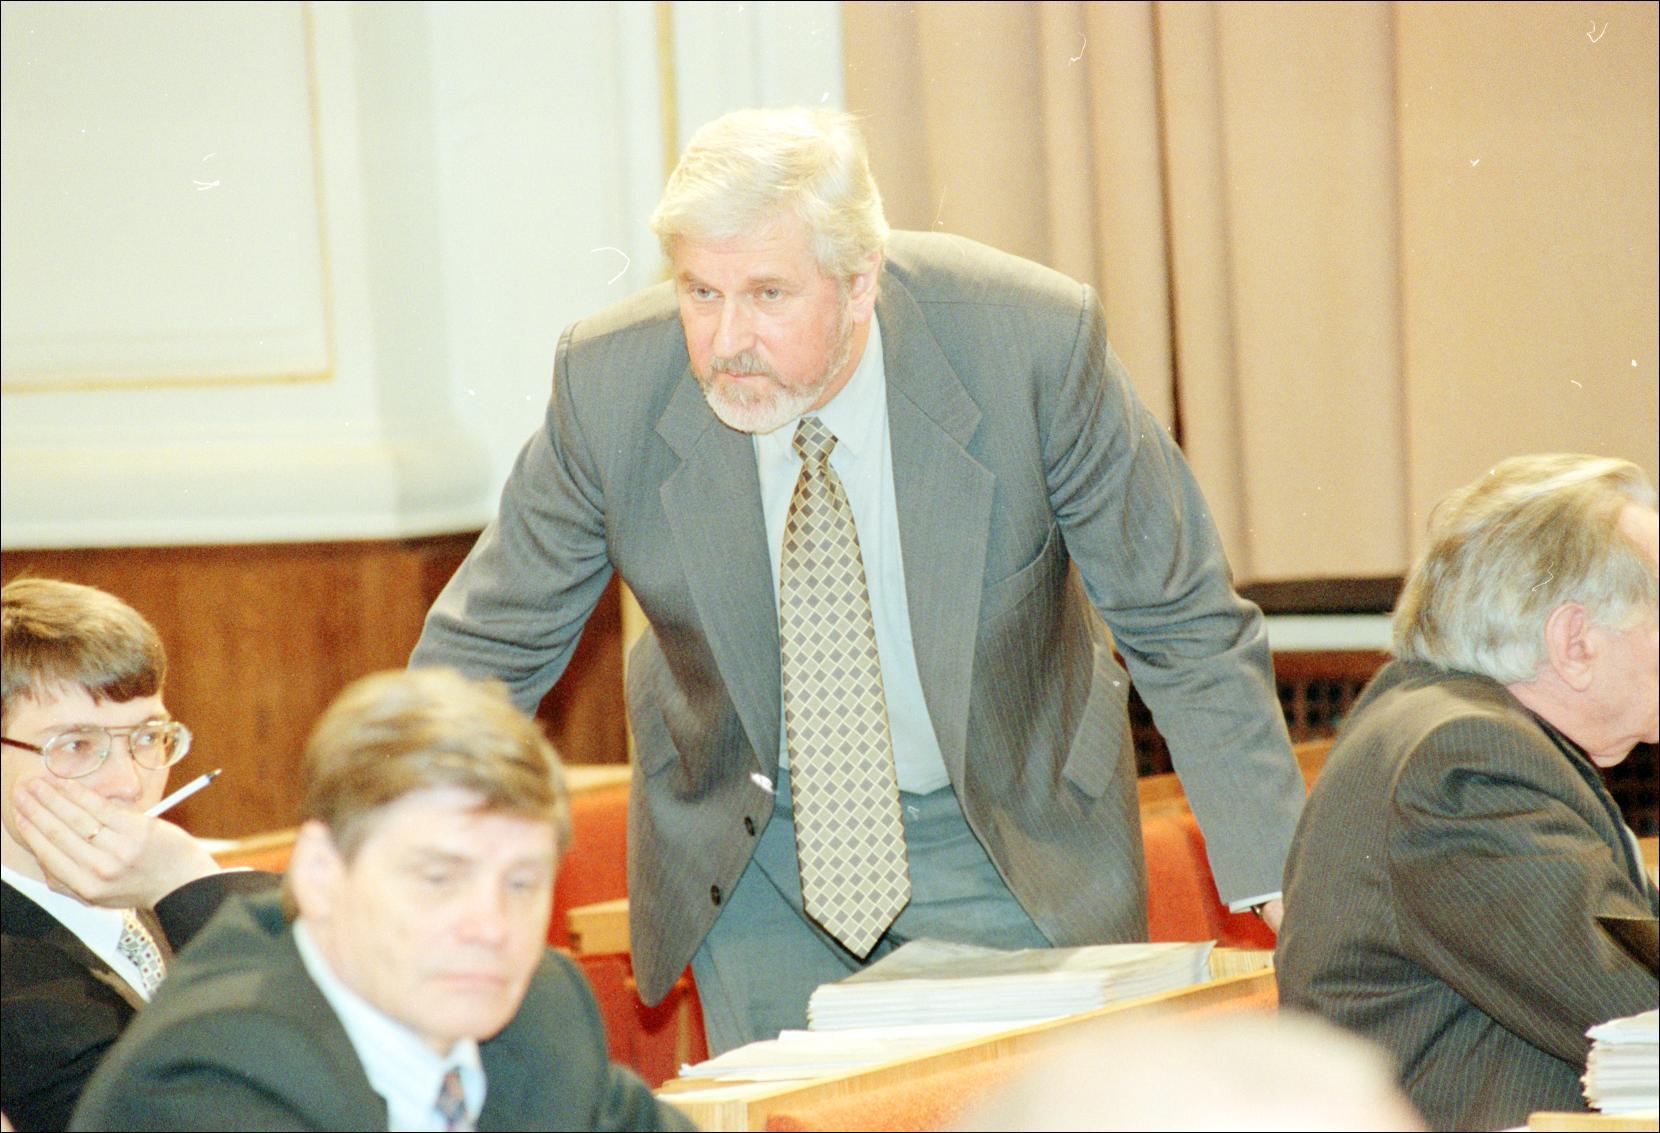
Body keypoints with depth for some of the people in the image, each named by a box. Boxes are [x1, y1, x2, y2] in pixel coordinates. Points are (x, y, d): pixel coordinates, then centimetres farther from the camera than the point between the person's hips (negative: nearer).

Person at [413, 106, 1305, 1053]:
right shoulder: (608, 386, -20)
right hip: (756, 853, 1)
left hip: (1014, 838, -1)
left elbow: (1182, 626, -12)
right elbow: (490, 646, -4)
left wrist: (1278, 880, -14)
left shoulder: (1033, 345, -24)